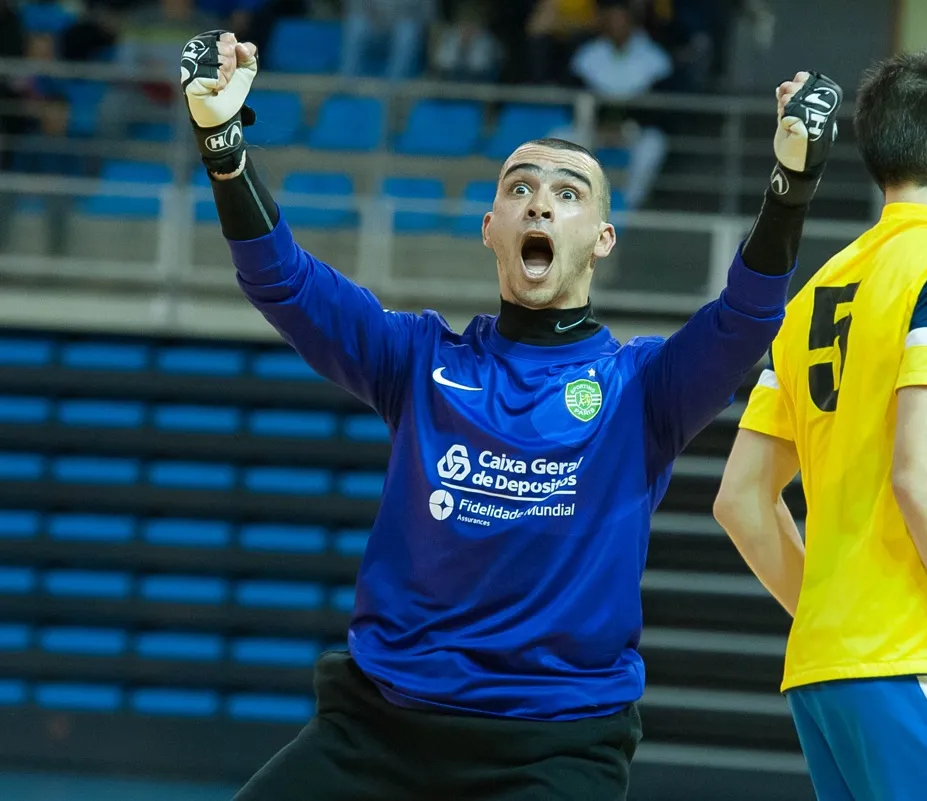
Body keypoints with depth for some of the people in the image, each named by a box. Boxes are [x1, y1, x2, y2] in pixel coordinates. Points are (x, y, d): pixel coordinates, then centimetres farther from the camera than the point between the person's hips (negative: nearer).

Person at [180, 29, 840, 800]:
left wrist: (791, 181, -30)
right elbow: (279, 280, -2)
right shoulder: (422, 360, 8)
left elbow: (747, 316, -13)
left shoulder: (640, 385, 4)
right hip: (377, 726, 2)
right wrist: (223, 142, -18)